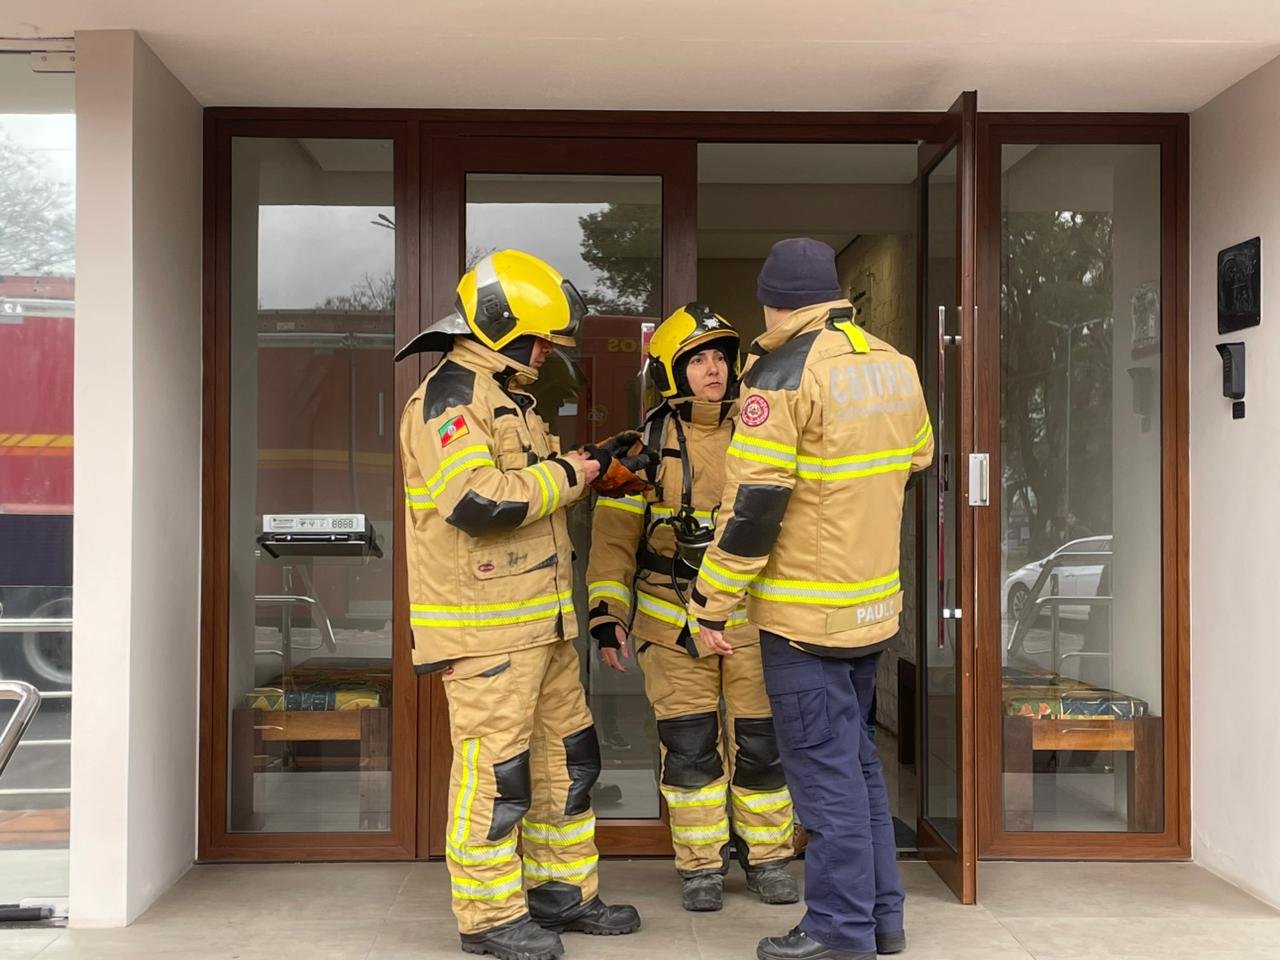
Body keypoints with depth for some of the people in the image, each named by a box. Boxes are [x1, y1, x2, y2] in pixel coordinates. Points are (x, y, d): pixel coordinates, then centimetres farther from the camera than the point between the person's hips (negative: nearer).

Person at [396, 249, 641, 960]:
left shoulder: (506, 396, 19)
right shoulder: (449, 397, -14)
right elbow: (476, 502, -27)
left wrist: (579, 468, 11)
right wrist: (563, 476, -15)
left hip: (540, 619, 10)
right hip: (485, 626, -10)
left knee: (566, 756, 15)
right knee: (495, 768, -2)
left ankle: (561, 890, 29)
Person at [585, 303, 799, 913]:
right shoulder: (651, 443, 0)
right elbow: (615, 533, 1)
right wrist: (605, 612, -6)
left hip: (752, 615, 1)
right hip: (673, 619, -1)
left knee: (759, 740, 6)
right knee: (689, 742, 3)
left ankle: (767, 855, 24)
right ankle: (701, 864, 18)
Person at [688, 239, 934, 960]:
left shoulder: (784, 374, -15)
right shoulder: (895, 366, 7)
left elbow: (752, 504, -18)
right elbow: (916, 461, 18)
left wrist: (711, 606, -12)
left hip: (804, 613, -8)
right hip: (874, 603, 8)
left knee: (825, 770, 1)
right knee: (857, 758, 18)